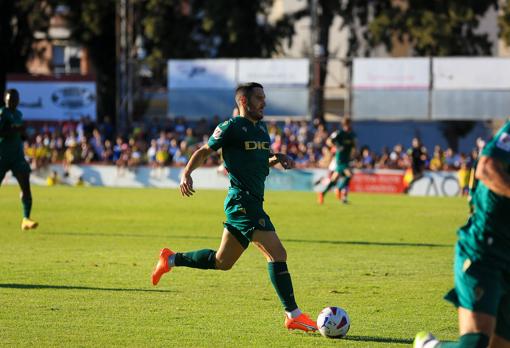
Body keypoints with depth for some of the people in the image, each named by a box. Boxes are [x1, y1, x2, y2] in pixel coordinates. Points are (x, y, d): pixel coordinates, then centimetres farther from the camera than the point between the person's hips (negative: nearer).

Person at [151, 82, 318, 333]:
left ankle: (171, 259, 29)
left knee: (222, 262, 16)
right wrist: (186, 173, -16)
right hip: (242, 201, -10)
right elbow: (203, 152, -1)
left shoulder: (261, 129, 18)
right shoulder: (231, 128, -7)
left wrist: (276, 159, 8)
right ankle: (293, 316, -13)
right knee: (277, 254, -15)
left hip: (253, 202, 10)